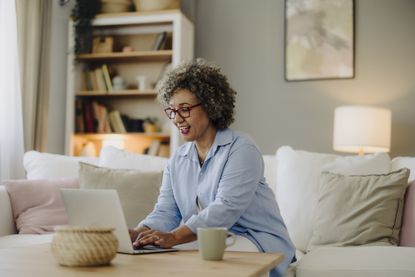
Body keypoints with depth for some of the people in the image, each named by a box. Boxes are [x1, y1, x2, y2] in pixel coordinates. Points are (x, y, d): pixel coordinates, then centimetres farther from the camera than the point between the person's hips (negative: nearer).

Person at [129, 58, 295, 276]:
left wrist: (174, 237, -35)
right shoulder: (177, 160, 12)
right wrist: (137, 234, -20)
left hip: (257, 243, -6)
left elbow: (225, 209, -23)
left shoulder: (241, 150, -11)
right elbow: (165, 213, 2)